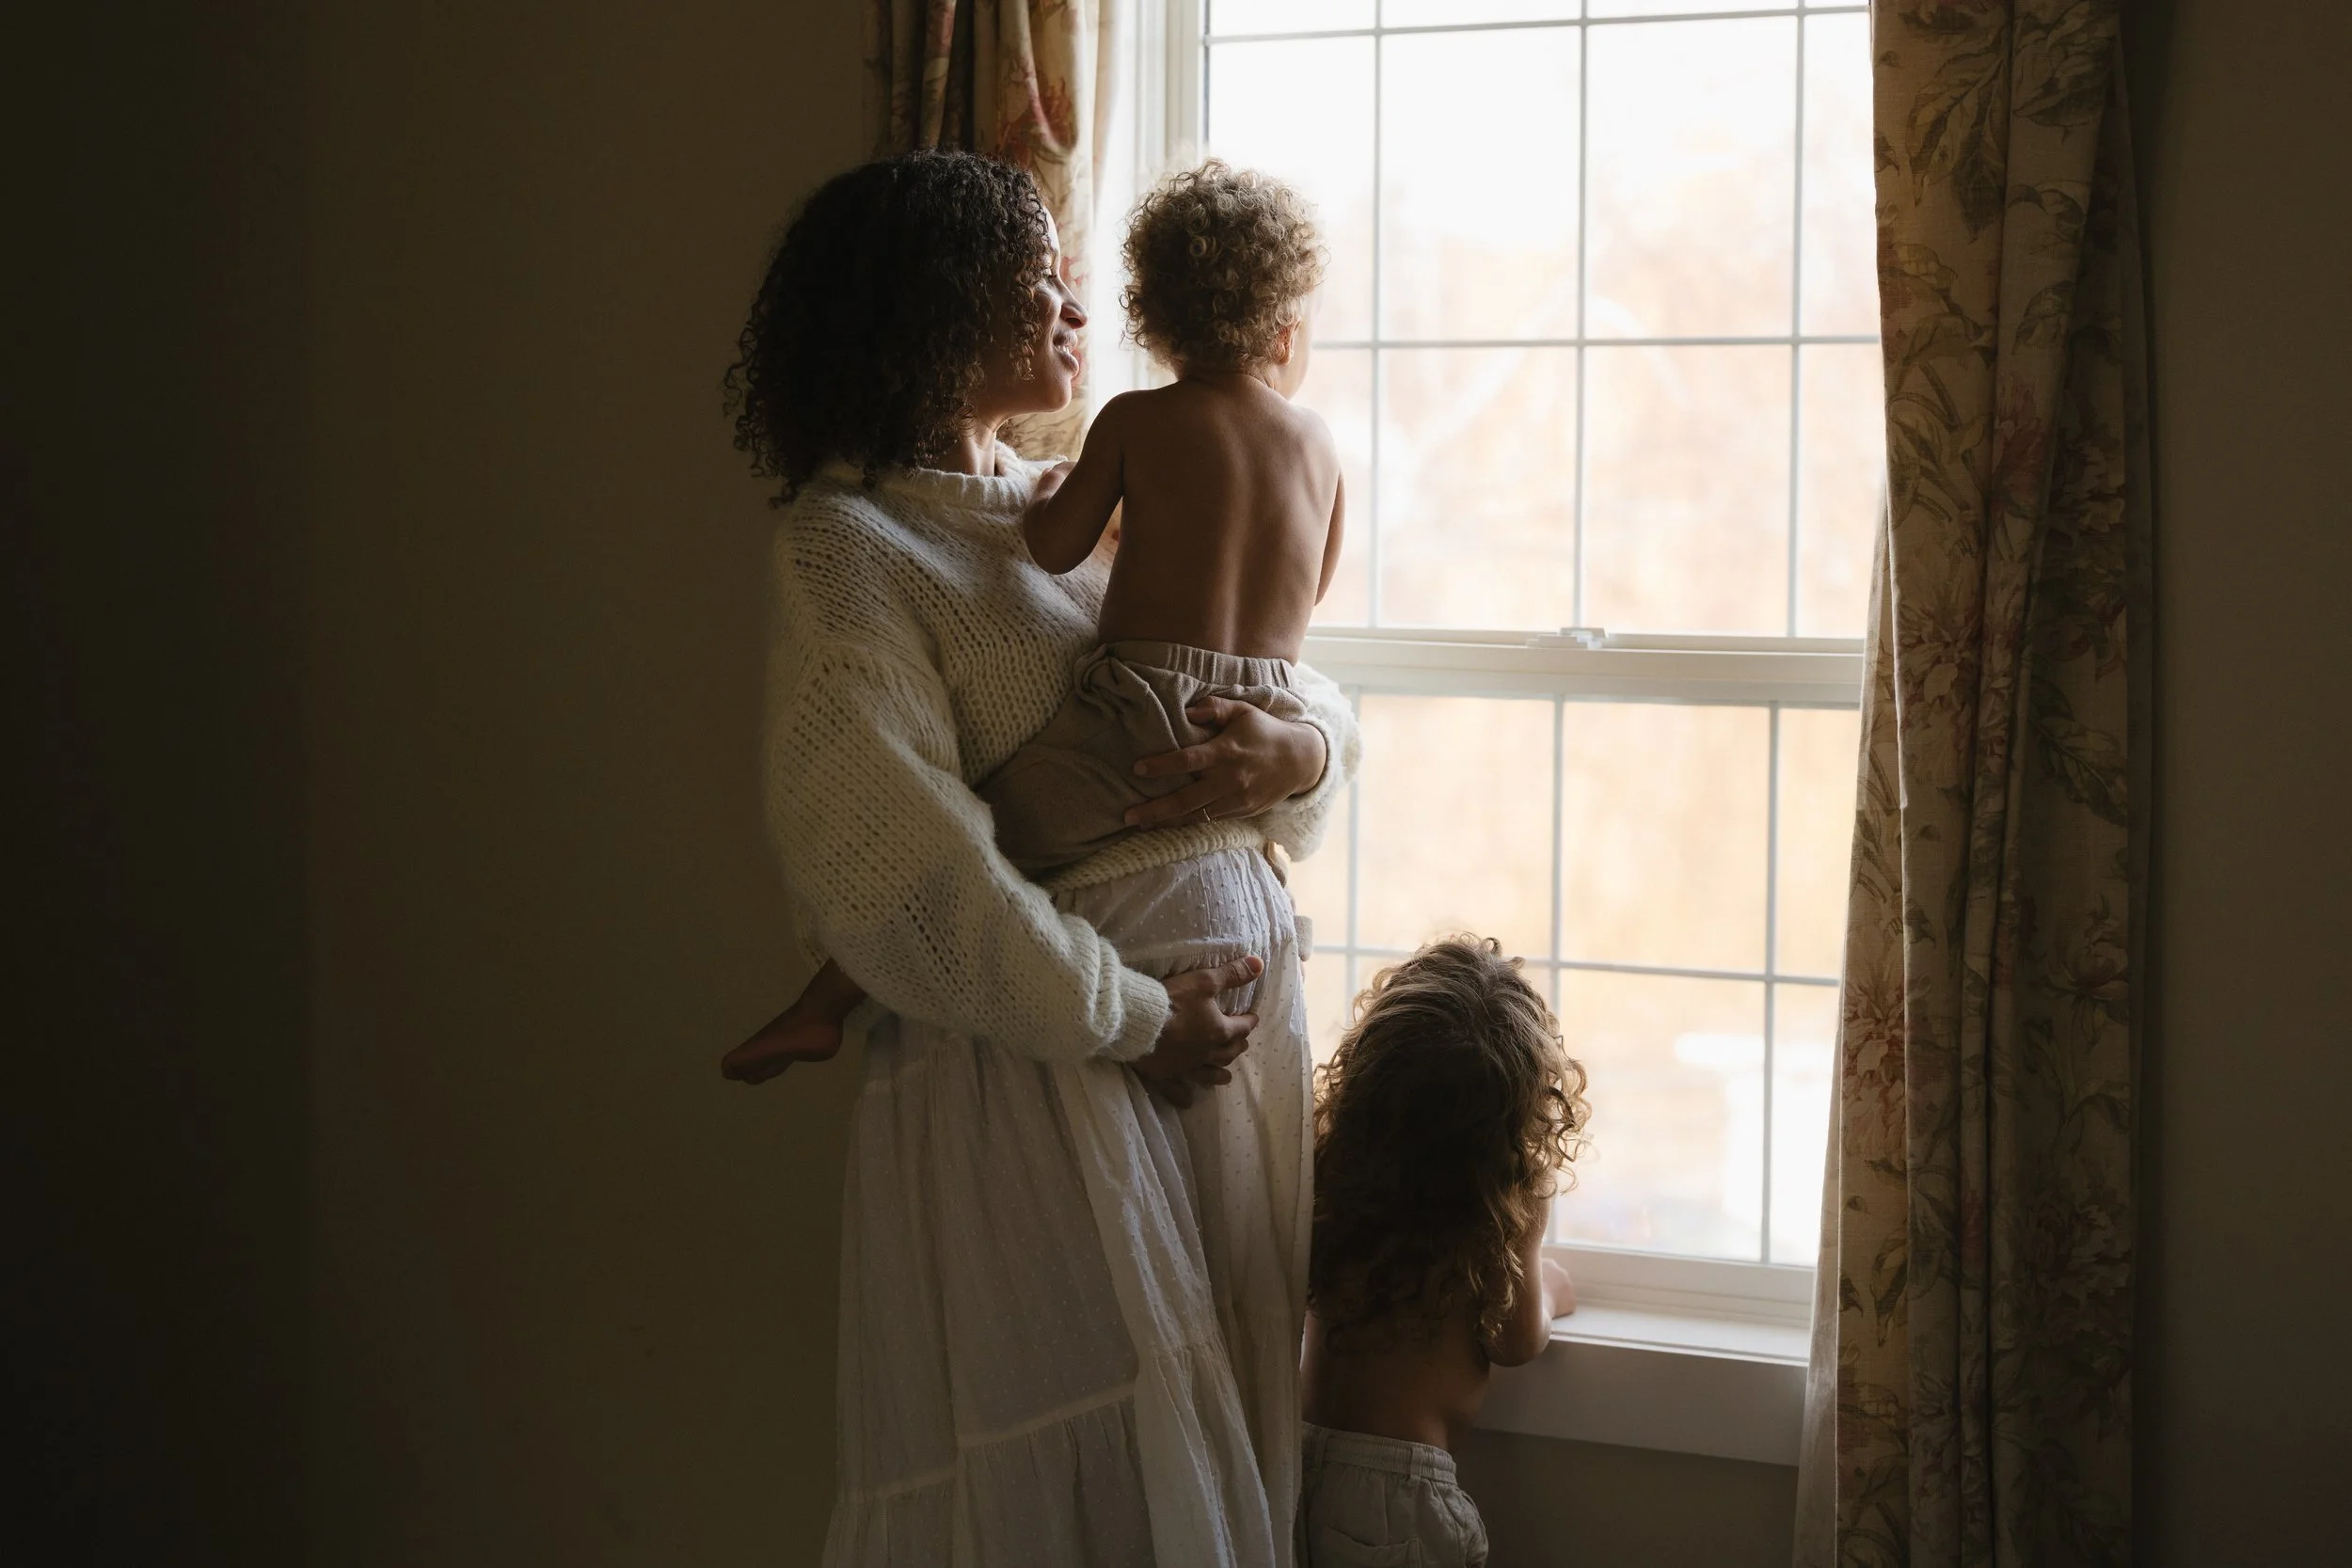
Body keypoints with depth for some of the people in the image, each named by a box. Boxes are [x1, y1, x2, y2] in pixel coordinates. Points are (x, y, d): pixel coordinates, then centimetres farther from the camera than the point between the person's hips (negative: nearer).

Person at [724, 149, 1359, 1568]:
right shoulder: (851, 542, -7)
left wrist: (1302, 748, -8)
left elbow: (1300, 684, 17)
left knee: (1231, 1436, 12)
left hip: (1239, 1005, 7)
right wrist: (1133, 1016, -16)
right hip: (1039, 1065, -7)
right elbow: (890, 864, -18)